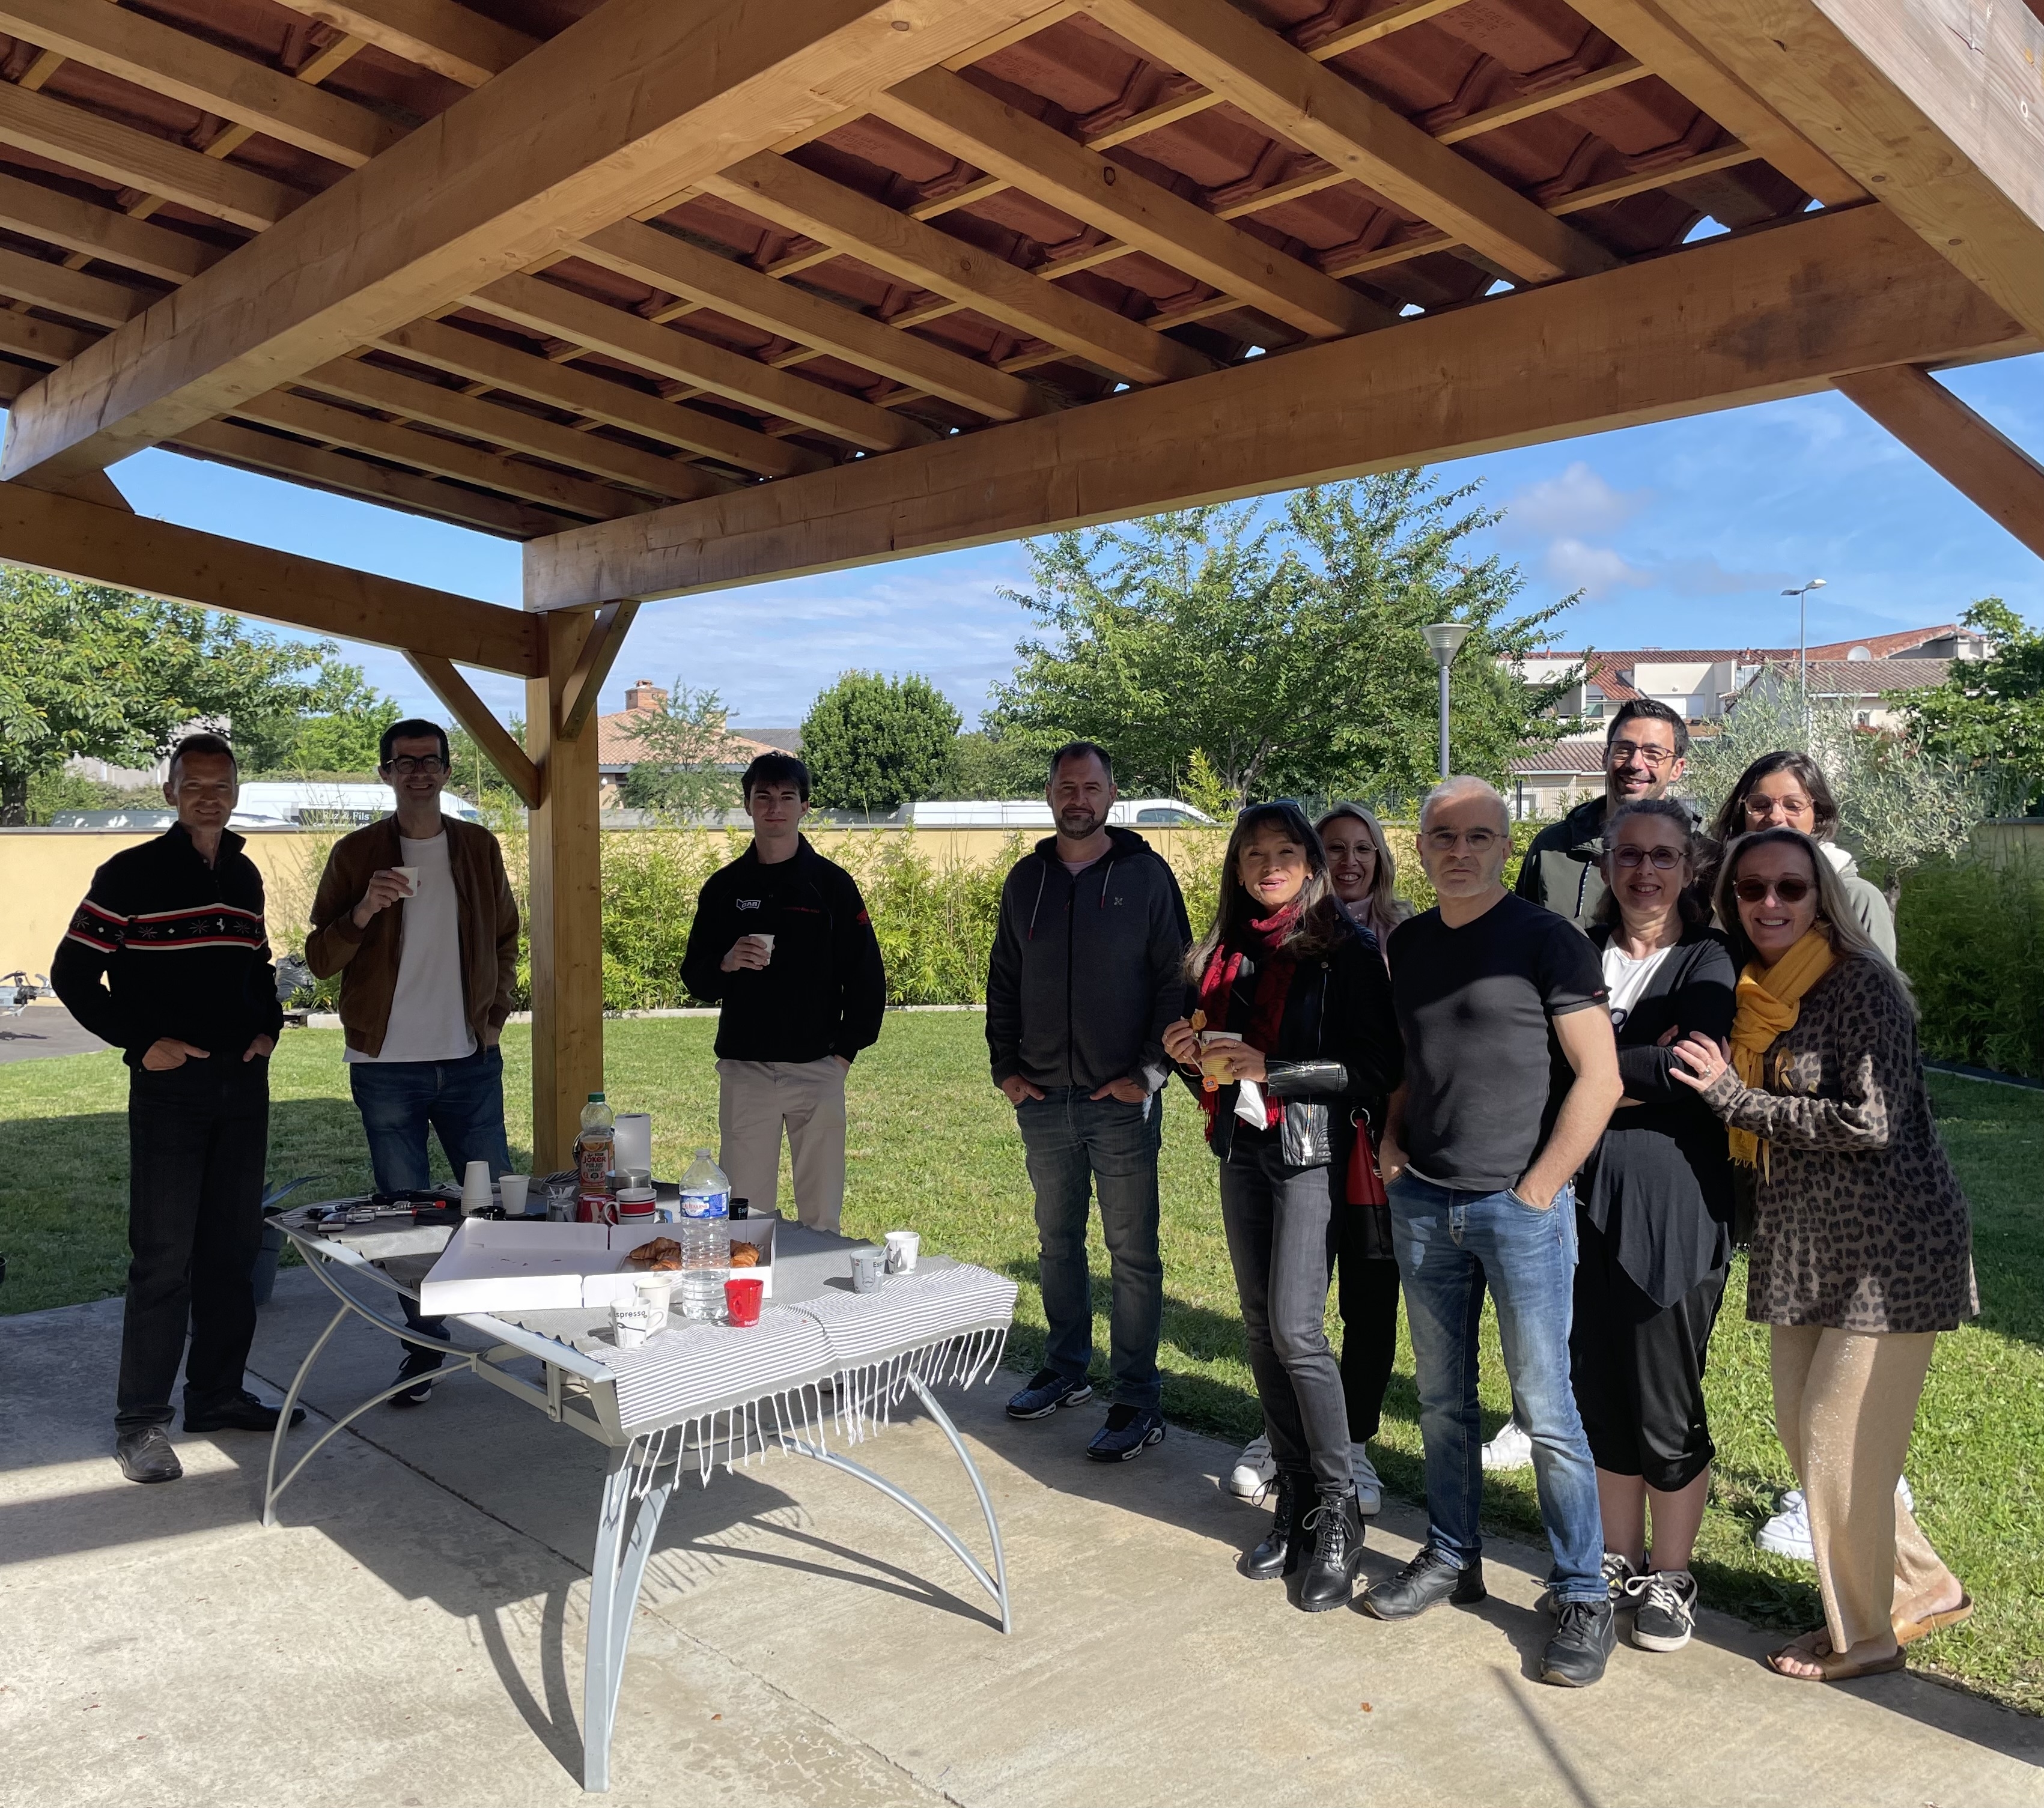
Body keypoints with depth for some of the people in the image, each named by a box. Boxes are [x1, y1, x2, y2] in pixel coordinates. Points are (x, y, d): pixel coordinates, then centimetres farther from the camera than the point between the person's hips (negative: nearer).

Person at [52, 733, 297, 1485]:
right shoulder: (130, 875, -6)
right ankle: (141, 1422, 6)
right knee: (164, 1257, -4)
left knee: (233, 1248, 11)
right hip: (170, 1086, -6)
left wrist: (268, 1025, 7)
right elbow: (73, 974, -5)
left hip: (243, 1084, 6)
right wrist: (142, 1042, -11)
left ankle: (219, 1394, 23)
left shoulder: (245, 875, 11)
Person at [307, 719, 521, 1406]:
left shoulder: (479, 847, 6)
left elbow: (505, 938, 18)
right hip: (386, 1066, -1)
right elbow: (320, 959, -2)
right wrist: (364, 912, -21)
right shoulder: (357, 853, -1)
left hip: (471, 1060, 1)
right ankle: (424, 1343, 20)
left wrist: (496, 1011, 5)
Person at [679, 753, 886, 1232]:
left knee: (821, 1213, 2)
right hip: (744, 1070, 1)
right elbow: (695, 978, 10)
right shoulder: (724, 887, 8)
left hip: (817, 1069, -1)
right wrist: (727, 963, -11)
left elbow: (867, 977, 5)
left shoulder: (833, 883, 3)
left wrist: (845, 1053, -1)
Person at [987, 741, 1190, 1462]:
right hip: (1043, 1099, 4)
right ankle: (1067, 1369, 31)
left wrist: (1149, 1071, -10)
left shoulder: (1146, 875, -3)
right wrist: (1005, 1065, 5)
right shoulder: (1026, 880, 9)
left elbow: (1174, 981, -4)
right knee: (1057, 1242, 15)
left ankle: (1137, 1403, 9)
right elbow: (1003, 981, 14)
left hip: (1121, 1100, -4)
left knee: (1133, 1253, 1)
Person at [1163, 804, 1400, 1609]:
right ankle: (1294, 1496, 22)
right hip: (1243, 1150, 7)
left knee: (1296, 1329, -11)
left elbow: (1375, 1067, -12)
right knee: (1260, 1326, 9)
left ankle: (1338, 1511, 6)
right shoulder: (1225, 951, 11)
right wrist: (1192, 1053, -2)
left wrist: (1269, 1069, -19)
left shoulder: (1346, 948, -8)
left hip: (1311, 1151, -6)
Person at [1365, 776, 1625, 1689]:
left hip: (1520, 1206, -6)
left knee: (1544, 1408, 1)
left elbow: (1600, 1076, -11)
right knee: (1441, 1396, 16)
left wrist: (1538, 1188, -13)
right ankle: (1451, 1556, 32)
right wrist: (1390, 1138, 5)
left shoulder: (1546, 940, -9)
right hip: (1423, 1203, 6)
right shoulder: (1408, 943, 10)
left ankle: (1582, 1596, 15)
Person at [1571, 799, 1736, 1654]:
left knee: (1666, 1404, 3)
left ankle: (1670, 1578, 23)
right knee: (1598, 1390, 12)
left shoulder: (1709, 961, -3)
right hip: (1583, 1194, 4)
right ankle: (1619, 1559, 31)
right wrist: (1637, 1071, -13)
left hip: (1672, 1205, -4)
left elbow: (1687, 1067, -19)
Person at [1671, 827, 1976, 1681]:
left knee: (1842, 1440, -1)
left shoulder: (1861, 985, -14)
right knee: (1802, 1428, 13)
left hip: (1889, 1249, -8)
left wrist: (1734, 1095, -19)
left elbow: (1872, 1124, -22)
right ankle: (1922, 1587, 34)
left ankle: (1864, 1637, 19)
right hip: (1802, 1251, 8)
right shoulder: (1750, 993, 8)